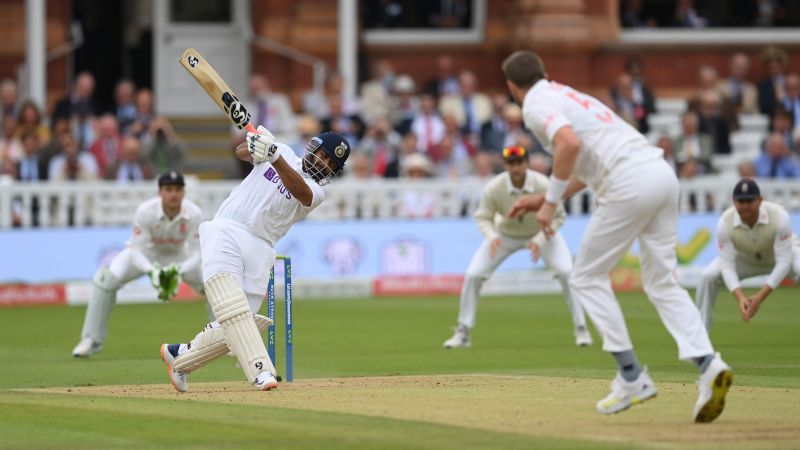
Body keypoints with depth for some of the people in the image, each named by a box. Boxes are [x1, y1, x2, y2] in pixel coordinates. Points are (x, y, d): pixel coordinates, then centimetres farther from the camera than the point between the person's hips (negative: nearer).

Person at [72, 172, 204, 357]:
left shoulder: (194, 214, -27)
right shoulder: (145, 211, -31)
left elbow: (197, 252, -22)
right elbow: (136, 250, -26)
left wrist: (179, 272, -41)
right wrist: (152, 271, -44)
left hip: (179, 256, 2)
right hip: (146, 253, -2)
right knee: (107, 278, -26)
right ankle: (91, 340, -14)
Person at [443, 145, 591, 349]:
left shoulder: (543, 185, -31)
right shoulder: (493, 188, -29)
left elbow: (558, 217, -19)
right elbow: (483, 217, -15)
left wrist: (539, 241, -34)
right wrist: (492, 236, -37)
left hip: (541, 233, -1)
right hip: (506, 234, 1)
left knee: (567, 273, -21)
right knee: (472, 276, -12)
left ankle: (581, 330, -5)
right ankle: (462, 333, 4)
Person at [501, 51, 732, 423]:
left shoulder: (536, 106, 2)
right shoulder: (568, 95, 30)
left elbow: (569, 144, -19)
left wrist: (550, 203, -11)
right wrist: (545, 198, 37)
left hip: (631, 183, -8)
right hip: (662, 172, 8)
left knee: (587, 279, 7)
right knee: (661, 282, 10)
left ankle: (631, 377, 2)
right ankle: (708, 364, -10)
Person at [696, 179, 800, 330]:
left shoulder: (779, 216, -38)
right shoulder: (725, 222, -32)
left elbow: (783, 262, -35)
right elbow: (727, 265, -29)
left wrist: (760, 297, -43)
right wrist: (740, 297, -46)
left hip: (785, 251, -2)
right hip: (746, 259, 2)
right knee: (708, 276, -20)